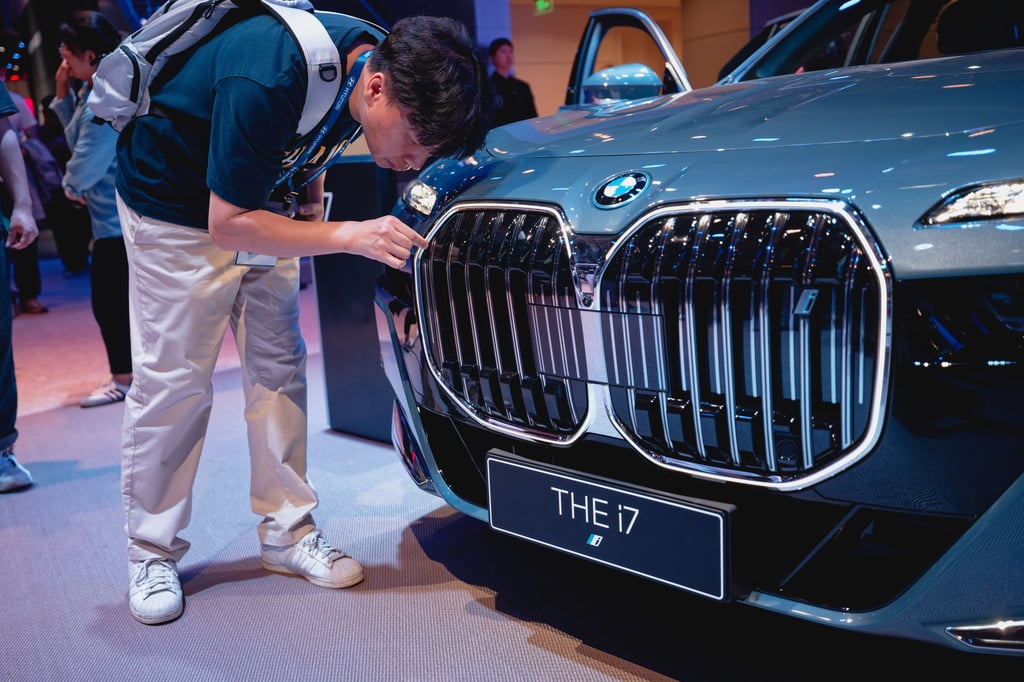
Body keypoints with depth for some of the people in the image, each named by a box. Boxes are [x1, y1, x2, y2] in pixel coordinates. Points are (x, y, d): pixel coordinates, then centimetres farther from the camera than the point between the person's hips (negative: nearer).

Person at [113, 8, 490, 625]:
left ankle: (289, 533, 16)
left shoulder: (380, 59, -14)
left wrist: (310, 193, -5)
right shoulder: (268, 85, -38)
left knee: (280, 370, 5)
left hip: (264, 197, 7)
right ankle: (153, 554, 10)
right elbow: (227, 225, -30)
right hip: (176, 206, -7)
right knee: (172, 381, -5)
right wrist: (353, 237, -34)